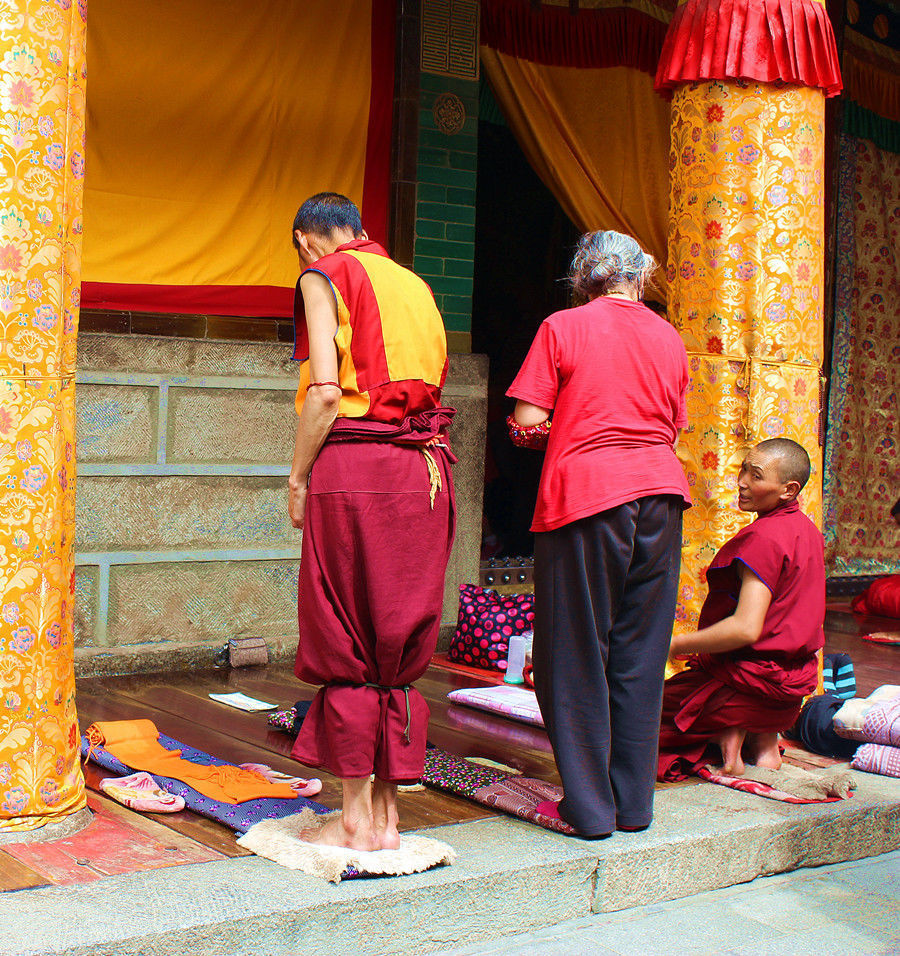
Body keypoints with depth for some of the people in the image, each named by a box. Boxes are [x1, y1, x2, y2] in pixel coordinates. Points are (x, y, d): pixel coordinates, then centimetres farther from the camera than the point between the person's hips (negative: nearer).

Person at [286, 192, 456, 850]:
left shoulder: (323, 276, 1)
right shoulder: (413, 285, 20)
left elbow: (325, 392, -10)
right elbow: (432, 387, 13)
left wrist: (298, 480, -3)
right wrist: (424, 462, 15)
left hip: (351, 467, -6)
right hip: (422, 473, 6)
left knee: (345, 647, 1)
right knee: (399, 644, 10)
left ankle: (357, 820, 6)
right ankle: (388, 814, 15)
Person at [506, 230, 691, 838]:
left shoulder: (563, 329, -2)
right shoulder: (668, 338, 10)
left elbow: (526, 424, -6)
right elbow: (673, 426, 15)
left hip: (584, 493, -4)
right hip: (660, 492, 4)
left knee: (577, 656, 4)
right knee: (641, 656, 10)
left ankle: (590, 806, 7)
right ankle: (634, 803, 16)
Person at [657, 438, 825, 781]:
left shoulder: (764, 538, -21)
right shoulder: (808, 530, 9)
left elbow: (746, 629, -28)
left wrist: (678, 644, -16)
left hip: (751, 681, -9)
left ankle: (725, 736, -10)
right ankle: (763, 738, 9)